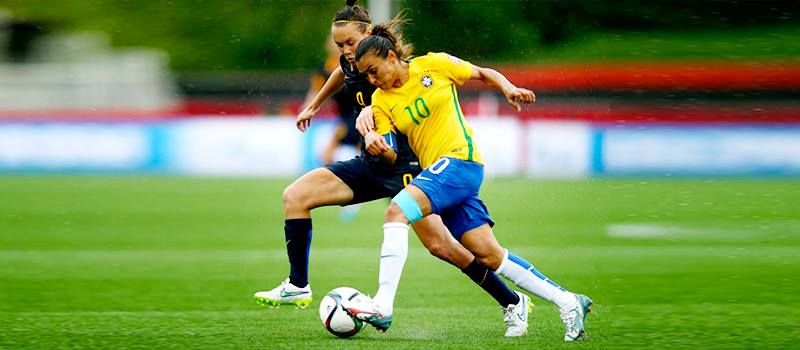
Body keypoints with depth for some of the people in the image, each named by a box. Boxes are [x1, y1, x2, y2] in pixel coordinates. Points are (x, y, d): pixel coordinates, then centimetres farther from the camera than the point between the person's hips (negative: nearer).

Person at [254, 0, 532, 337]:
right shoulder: (351, 62, 3)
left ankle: (513, 302, -1)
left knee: (440, 245, -15)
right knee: (295, 196, -4)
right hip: (371, 165, 7)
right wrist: (313, 106, 39)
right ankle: (297, 287, 2)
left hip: (405, 164, -7)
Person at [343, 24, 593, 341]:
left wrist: (508, 89, -7)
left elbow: (483, 74, 11)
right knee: (489, 256, 3)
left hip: (460, 159, -6)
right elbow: (392, 157, 4)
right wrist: (379, 148, -18)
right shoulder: (381, 101, 9)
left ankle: (382, 305, -29)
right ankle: (568, 302, 11)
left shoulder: (434, 65, -2)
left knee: (396, 211, -25)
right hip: (437, 170, 6)